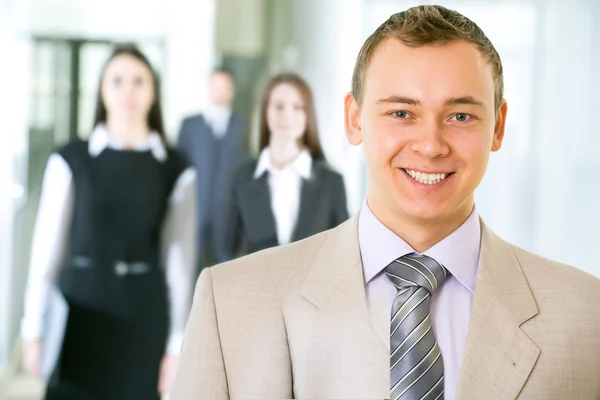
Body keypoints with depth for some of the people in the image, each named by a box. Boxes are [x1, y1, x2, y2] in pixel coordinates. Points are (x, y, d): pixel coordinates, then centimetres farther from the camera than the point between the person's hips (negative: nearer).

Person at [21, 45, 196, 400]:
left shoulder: (177, 170, 1)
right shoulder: (70, 160, -1)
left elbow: (180, 259, 1)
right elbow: (48, 247, 0)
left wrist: (177, 343, 0)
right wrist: (34, 331, -1)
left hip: (142, 316, 1)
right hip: (80, 314, 0)